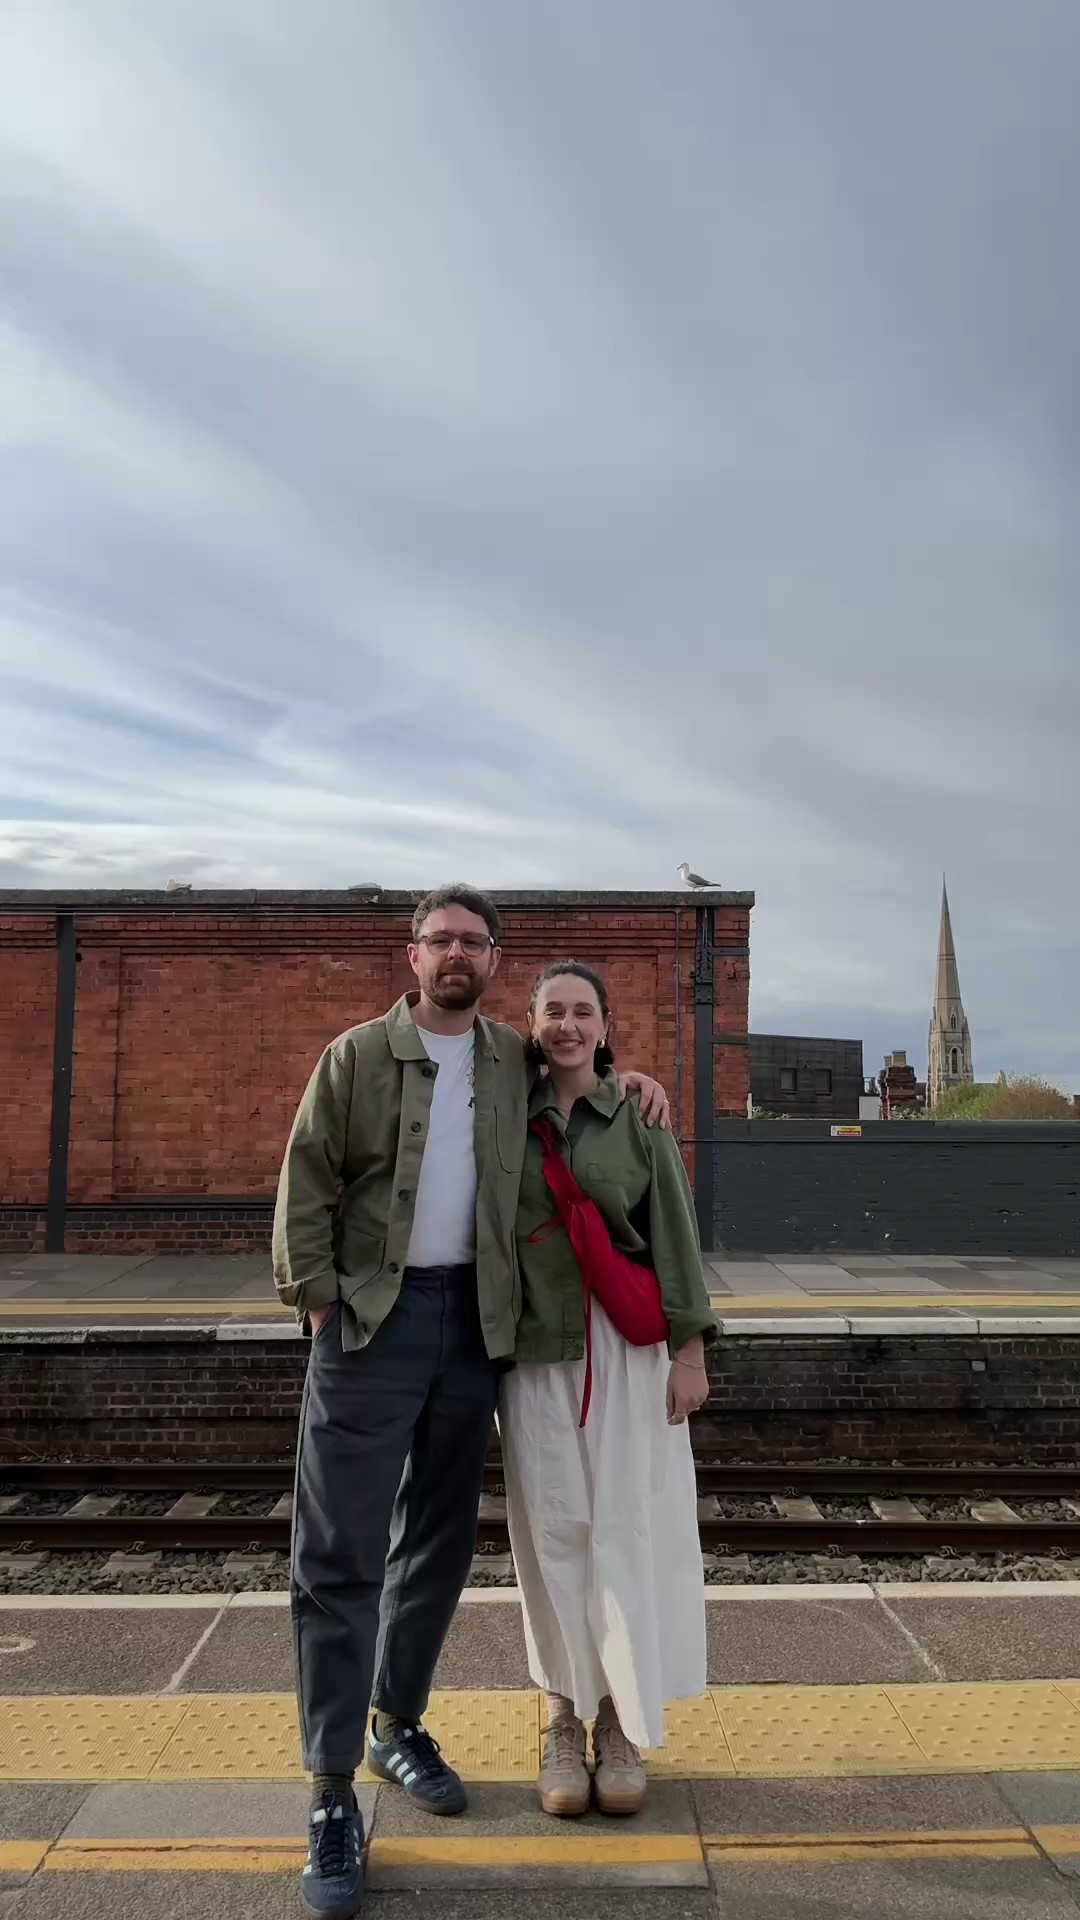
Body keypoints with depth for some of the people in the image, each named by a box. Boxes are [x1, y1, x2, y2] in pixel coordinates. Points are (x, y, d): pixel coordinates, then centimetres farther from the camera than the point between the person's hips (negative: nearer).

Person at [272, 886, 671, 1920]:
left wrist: (625, 1075, 9)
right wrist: (315, 1296, -11)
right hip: (372, 1319, -4)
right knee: (341, 1555, -3)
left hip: (473, 1321, 4)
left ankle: (398, 1725, 33)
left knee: (439, 1542, 15)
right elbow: (307, 1183, -4)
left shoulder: (515, 1060, 8)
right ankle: (332, 1795, 7)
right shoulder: (357, 1055, -3)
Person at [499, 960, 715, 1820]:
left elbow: (675, 1235, 1)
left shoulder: (636, 1119, 2)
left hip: (628, 1348, -1)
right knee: (553, 1530, 5)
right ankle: (564, 1718, 20)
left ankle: (621, 1723, 16)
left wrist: (690, 1350, -2)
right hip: (537, 1347, 1)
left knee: (626, 1528, 1)